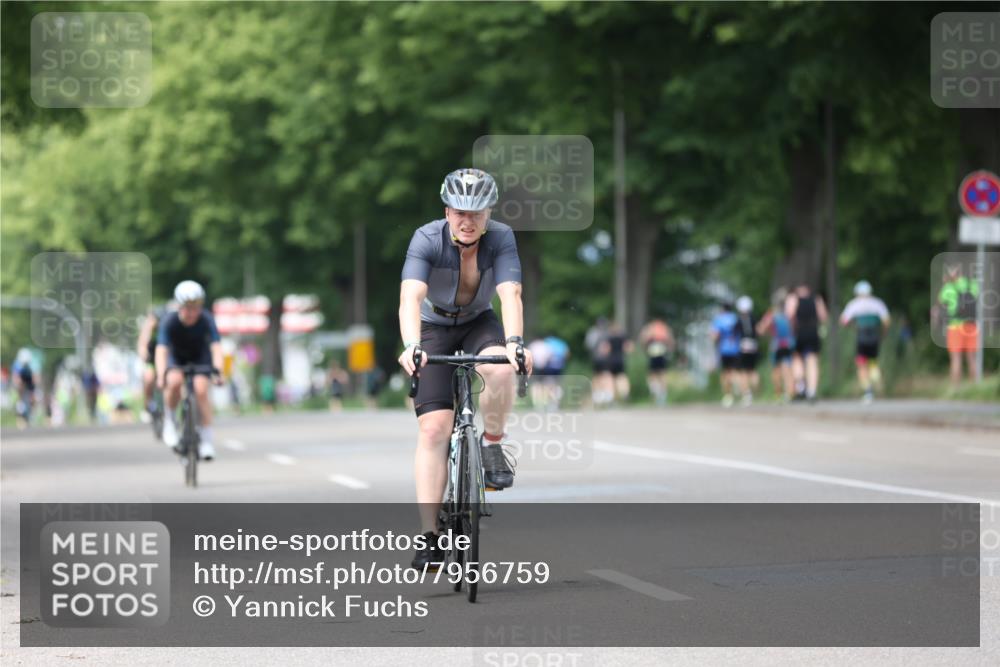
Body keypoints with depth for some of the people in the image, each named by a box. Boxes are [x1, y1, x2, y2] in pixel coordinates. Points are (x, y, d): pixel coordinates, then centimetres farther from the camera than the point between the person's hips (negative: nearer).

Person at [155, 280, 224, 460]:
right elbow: (161, 350, -37)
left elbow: (216, 347, -35)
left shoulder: (206, 320, -27)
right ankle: (169, 421, -9)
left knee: (201, 389, -24)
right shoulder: (169, 322, -29)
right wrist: (161, 376, -52)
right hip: (176, 356, 0)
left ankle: (206, 440, -14)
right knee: (174, 381, -33)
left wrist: (217, 371, -52)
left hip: (200, 356, 0)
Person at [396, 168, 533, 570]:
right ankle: (429, 536, -14)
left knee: (501, 371, -35)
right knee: (434, 427, -15)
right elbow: (410, 297, -38)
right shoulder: (427, 239, -26)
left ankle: (492, 446, -7)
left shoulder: (501, 238, -22)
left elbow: (510, 294, -34)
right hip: (434, 329, -1)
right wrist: (410, 347, -55)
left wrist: (515, 342, -52)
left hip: (479, 324, 1)